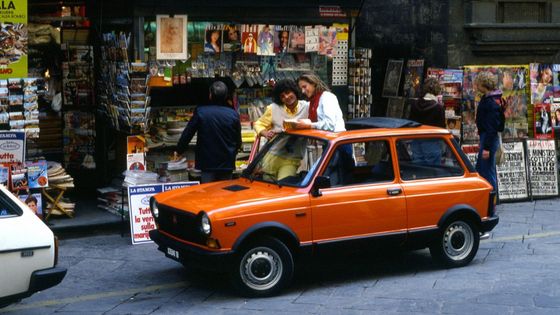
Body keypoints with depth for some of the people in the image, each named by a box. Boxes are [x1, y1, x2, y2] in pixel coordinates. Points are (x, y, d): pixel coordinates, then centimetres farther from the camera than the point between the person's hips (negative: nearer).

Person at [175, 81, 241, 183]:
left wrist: (179, 151, 14)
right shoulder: (233, 114, -3)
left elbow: (187, 133, -1)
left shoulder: (200, 111, -8)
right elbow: (238, 141, 4)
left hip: (207, 163, -2)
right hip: (227, 163, 2)